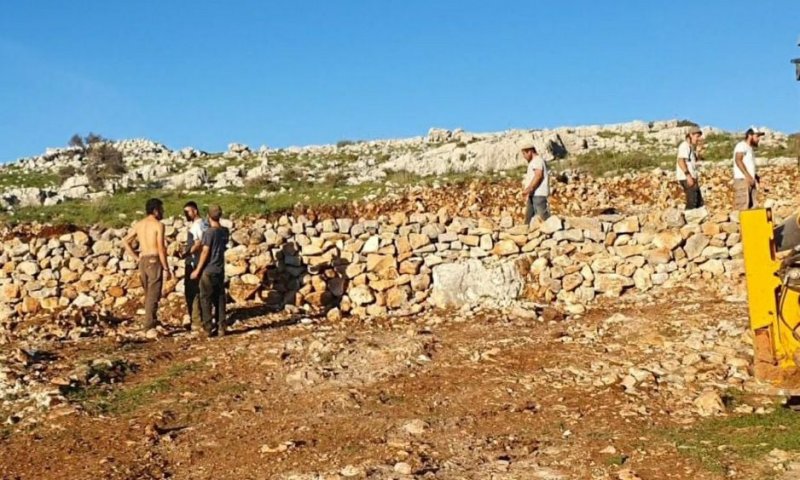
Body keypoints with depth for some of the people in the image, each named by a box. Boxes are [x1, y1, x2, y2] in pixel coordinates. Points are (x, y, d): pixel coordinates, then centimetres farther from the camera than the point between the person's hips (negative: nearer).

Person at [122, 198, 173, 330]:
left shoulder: (139, 224, 11)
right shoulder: (158, 225, -9)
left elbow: (125, 242, 12)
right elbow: (161, 249, -15)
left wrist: (136, 258, 12)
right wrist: (166, 269, -11)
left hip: (143, 261, 7)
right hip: (154, 261, -7)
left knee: (148, 294, 17)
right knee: (153, 295, -3)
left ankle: (152, 321, 24)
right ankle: (149, 324, -4)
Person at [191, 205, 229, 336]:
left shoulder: (209, 232, -15)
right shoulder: (225, 231, 5)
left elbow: (205, 252, -15)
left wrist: (197, 270, -8)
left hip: (208, 270, -6)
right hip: (220, 270, 6)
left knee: (206, 299, 1)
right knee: (220, 298, 9)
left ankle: (208, 328, 0)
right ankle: (221, 327, 9)